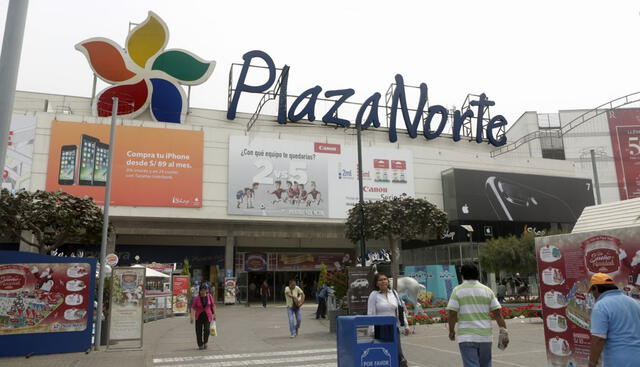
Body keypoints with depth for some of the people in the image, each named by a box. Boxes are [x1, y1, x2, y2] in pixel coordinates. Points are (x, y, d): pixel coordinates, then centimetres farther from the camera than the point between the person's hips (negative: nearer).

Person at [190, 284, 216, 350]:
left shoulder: (209, 296, -3)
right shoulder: (196, 298, -8)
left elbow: (213, 305, 6)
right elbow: (193, 308, -11)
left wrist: (214, 314, 6)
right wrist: (191, 317, -20)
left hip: (207, 316, 0)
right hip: (199, 316, 0)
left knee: (207, 330, -11)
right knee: (199, 331, -1)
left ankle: (205, 342, 17)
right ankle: (200, 345, 16)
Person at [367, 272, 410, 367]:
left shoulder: (394, 293, 9)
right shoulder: (373, 295, -3)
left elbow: (401, 310, 13)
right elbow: (371, 313, -8)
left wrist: (406, 325, 10)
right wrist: (371, 330, -14)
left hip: (393, 327, 3)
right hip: (380, 328, -3)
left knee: (397, 352, -5)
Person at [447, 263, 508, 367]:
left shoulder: (457, 290, -2)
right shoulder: (487, 290, 7)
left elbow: (452, 313, -8)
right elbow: (498, 313, 1)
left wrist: (451, 331, 4)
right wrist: (503, 331, 4)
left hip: (466, 337, -3)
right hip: (485, 336, 3)